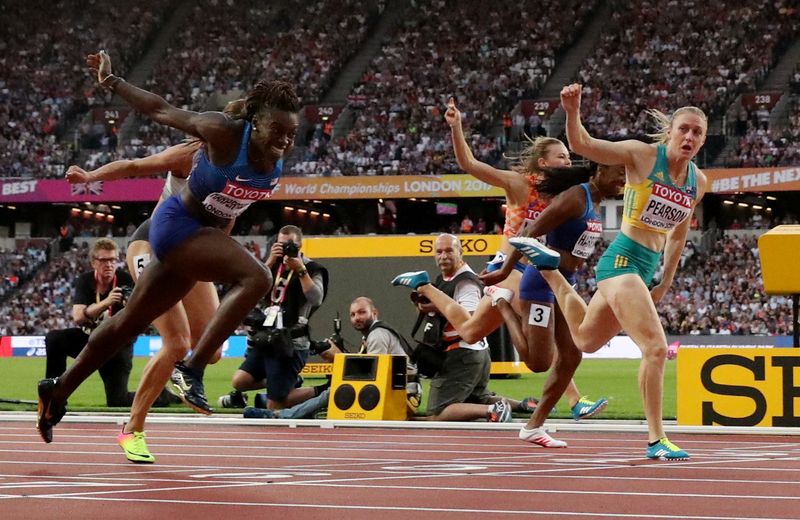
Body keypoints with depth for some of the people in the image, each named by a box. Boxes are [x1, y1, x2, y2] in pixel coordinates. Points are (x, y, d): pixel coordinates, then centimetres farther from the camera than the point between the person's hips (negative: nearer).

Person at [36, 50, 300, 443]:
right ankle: (193, 370, -28)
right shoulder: (224, 133, -24)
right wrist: (111, 82, -6)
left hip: (206, 234, 8)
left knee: (130, 321, 19)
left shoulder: (278, 161, -6)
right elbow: (161, 110, -12)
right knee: (256, 278, -29)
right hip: (177, 224, -8)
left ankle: (57, 392, 33)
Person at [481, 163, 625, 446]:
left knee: (571, 356, 7)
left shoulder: (595, 202, 11)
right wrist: (505, 271, -17)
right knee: (539, 362, -8)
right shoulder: (575, 198, -19)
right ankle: (502, 303, 10)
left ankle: (534, 426, 14)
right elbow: (532, 233, -20)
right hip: (542, 280, -10)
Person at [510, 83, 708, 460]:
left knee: (585, 340, 26)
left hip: (647, 269, 8)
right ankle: (656, 440, -10)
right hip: (623, 260, -8)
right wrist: (573, 112, -33)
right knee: (656, 348, -19)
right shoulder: (643, 155, -11)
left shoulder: (698, 182, 6)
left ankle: (547, 267, 43)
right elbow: (581, 145, -13)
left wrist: (666, 282, 19)